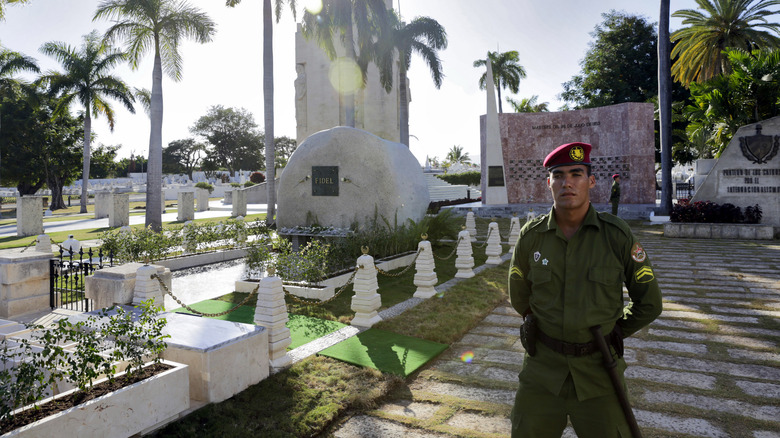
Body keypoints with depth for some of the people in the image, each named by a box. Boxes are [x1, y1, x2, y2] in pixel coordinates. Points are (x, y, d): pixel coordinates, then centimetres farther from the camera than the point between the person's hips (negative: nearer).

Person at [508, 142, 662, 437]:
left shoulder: (617, 235, -8)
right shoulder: (531, 236, -4)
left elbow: (649, 303, 4)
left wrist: (610, 335, 9)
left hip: (598, 369, -1)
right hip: (543, 368, 1)